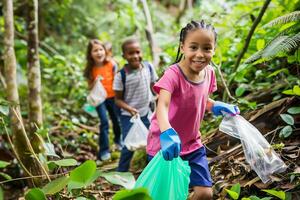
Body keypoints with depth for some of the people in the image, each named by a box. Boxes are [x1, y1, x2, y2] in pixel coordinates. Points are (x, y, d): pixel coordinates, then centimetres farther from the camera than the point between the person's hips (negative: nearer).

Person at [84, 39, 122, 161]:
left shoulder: (111, 65, -10)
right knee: (104, 122, -12)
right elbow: (90, 87, 1)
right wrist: (95, 82, -20)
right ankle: (104, 151, -2)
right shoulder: (90, 70, -7)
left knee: (117, 121, 13)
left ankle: (118, 141, 41)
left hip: (113, 97, 1)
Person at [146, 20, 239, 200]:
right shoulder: (173, 74, -24)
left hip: (192, 144, 6)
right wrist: (166, 132, -58)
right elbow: (162, 105, -40)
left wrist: (216, 106, -3)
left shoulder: (209, 72, -3)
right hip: (165, 145, -5)